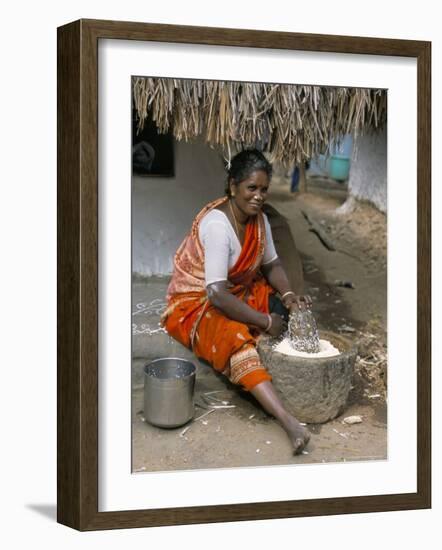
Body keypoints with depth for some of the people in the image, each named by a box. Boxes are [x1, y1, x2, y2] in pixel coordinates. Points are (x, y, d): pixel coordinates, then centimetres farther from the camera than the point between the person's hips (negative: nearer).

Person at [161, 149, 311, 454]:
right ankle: (288, 420, -51)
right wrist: (265, 321, -27)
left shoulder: (259, 218, -3)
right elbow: (217, 294, -32)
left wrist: (288, 295, -13)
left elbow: (271, 264, 8)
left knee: (289, 312, -10)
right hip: (196, 304, -9)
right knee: (235, 337, -37)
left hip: (238, 292, 10)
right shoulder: (217, 223, -27)